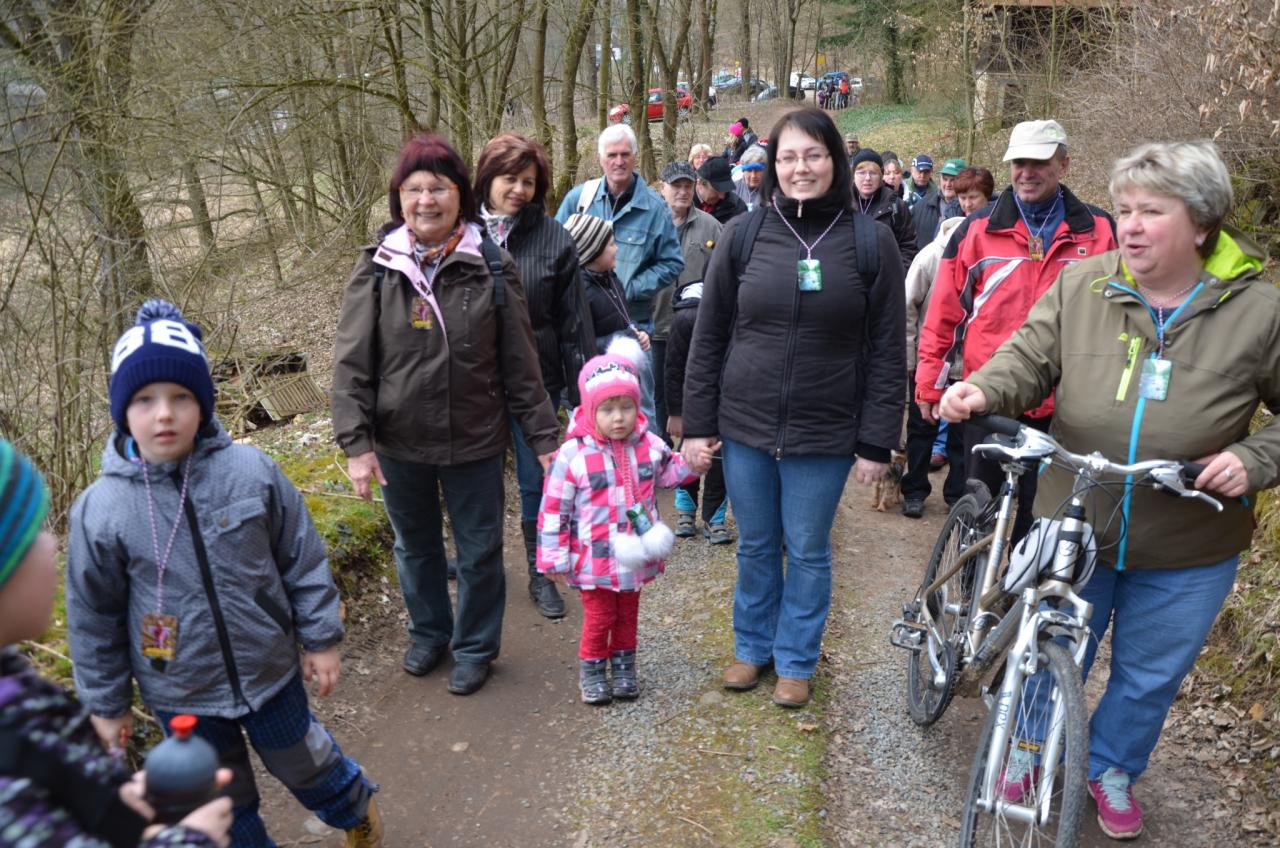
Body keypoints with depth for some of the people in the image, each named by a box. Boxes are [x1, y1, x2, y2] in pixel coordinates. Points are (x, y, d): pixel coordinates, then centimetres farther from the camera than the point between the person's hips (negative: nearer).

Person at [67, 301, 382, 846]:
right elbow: (93, 619, -3)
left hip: (270, 668, 0)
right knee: (224, 799, 20)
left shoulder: (252, 472, -17)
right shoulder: (100, 509, -16)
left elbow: (303, 561, -6)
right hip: (180, 693, 0)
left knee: (301, 760, 24)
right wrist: (105, 703, 4)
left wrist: (321, 639, -1)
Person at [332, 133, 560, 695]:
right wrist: (356, 442, -13)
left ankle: (475, 646, 35)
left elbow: (520, 363, -4)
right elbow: (351, 364, -6)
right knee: (415, 546, 20)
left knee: (479, 551, 11)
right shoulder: (376, 269, -6)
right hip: (399, 443, 2)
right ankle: (428, 633, 44)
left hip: (474, 440, -1)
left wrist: (544, 435, -3)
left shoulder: (492, 266, -7)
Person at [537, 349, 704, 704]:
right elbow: (553, 510, -13)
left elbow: (666, 473, 16)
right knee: (599, 617, 9)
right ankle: (591, 669, 30)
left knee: (627, 614, 19)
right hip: (595, 561, -4)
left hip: (635, 556, 4)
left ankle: (623, 666, 37)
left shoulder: (649, 445, -4)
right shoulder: (573, 455, -18)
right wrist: (554, 559, -10)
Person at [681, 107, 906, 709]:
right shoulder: (743, 234, -1)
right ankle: (751, 646, 37)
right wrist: (697, 424, 1)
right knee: (756, 546, 16)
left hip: (825, 433, -1)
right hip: (745, 428, 2)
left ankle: (795, 660, 31)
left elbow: (887, 351, -3)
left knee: (808, 551, 11)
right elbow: (708, 336, 3)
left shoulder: (870, 242, -4)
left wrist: (877, 442, -6)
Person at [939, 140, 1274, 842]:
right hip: (1072, 528, 0)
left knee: (1149, 678, 18)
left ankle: (1111, 769, 47)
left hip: (1185, 554, 0)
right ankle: (1030, 746, 48)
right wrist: (984, 390, -24)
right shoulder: (1081, 285, -7)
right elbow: (1030, 358, -4)